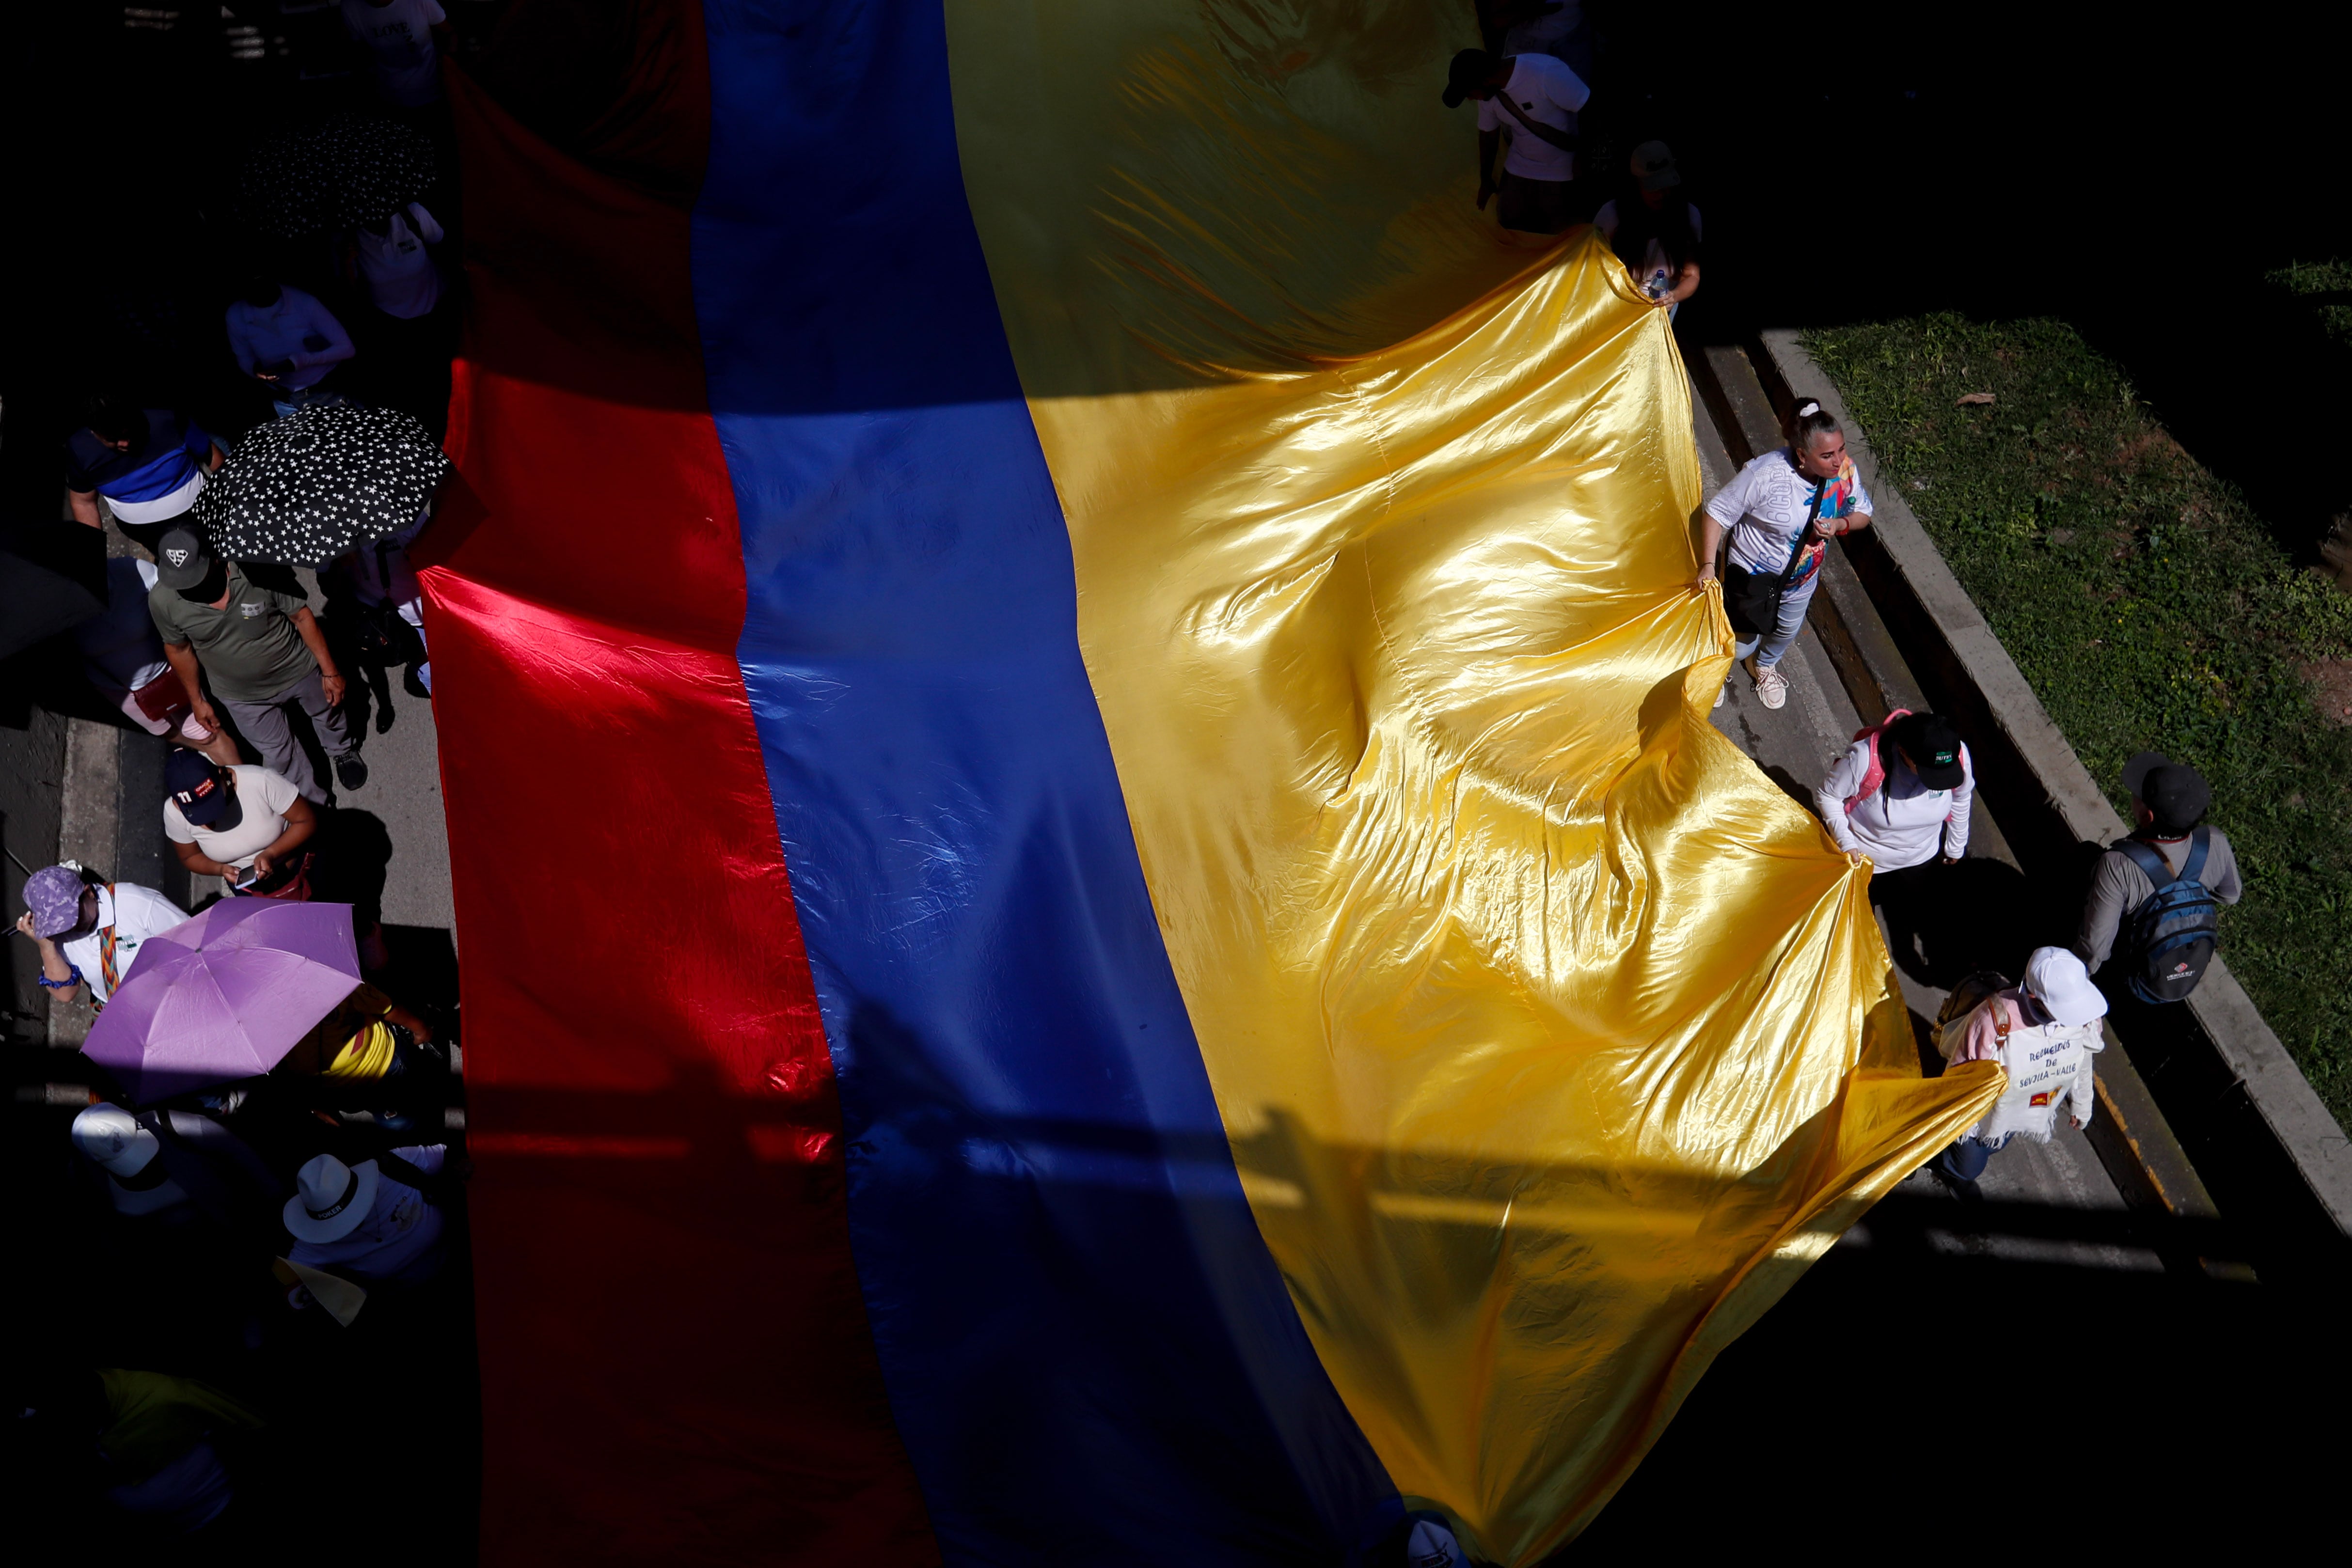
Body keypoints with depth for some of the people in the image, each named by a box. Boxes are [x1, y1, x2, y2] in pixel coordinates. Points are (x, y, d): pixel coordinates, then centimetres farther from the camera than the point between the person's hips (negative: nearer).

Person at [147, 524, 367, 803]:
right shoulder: (163, 602, -25)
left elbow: (301, 615, -19)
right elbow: (179, 648, -4)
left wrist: (330, 670, -12)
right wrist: (197, 700, 7)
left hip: (300, 672, -1)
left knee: (328, 714, 29)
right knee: (278, 754, 17)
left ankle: (344, 751, 64)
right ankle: (312, 805, 45)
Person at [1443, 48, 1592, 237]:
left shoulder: (1547, 72, -35)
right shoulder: (1488, 92, -13)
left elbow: (1590, 108, -27)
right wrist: (1485, 179, 17)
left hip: (1562, 170, -5)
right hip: (1521, 168, 5)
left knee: (1555, 227, 4)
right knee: (1510, 221, 9)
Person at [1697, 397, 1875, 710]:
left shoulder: (1844, 472, -22)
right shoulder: (1764, 475, -36)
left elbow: (1862, 512, -3)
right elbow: (1718, 513, -26)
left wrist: (1840, 525, -25)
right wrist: (1707, 565, -31)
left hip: (1802, 579, 5)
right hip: (1753, 576, -4)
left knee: (1787, 632, 30)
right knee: (1742, 645, 15)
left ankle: (1765, 666, 66)